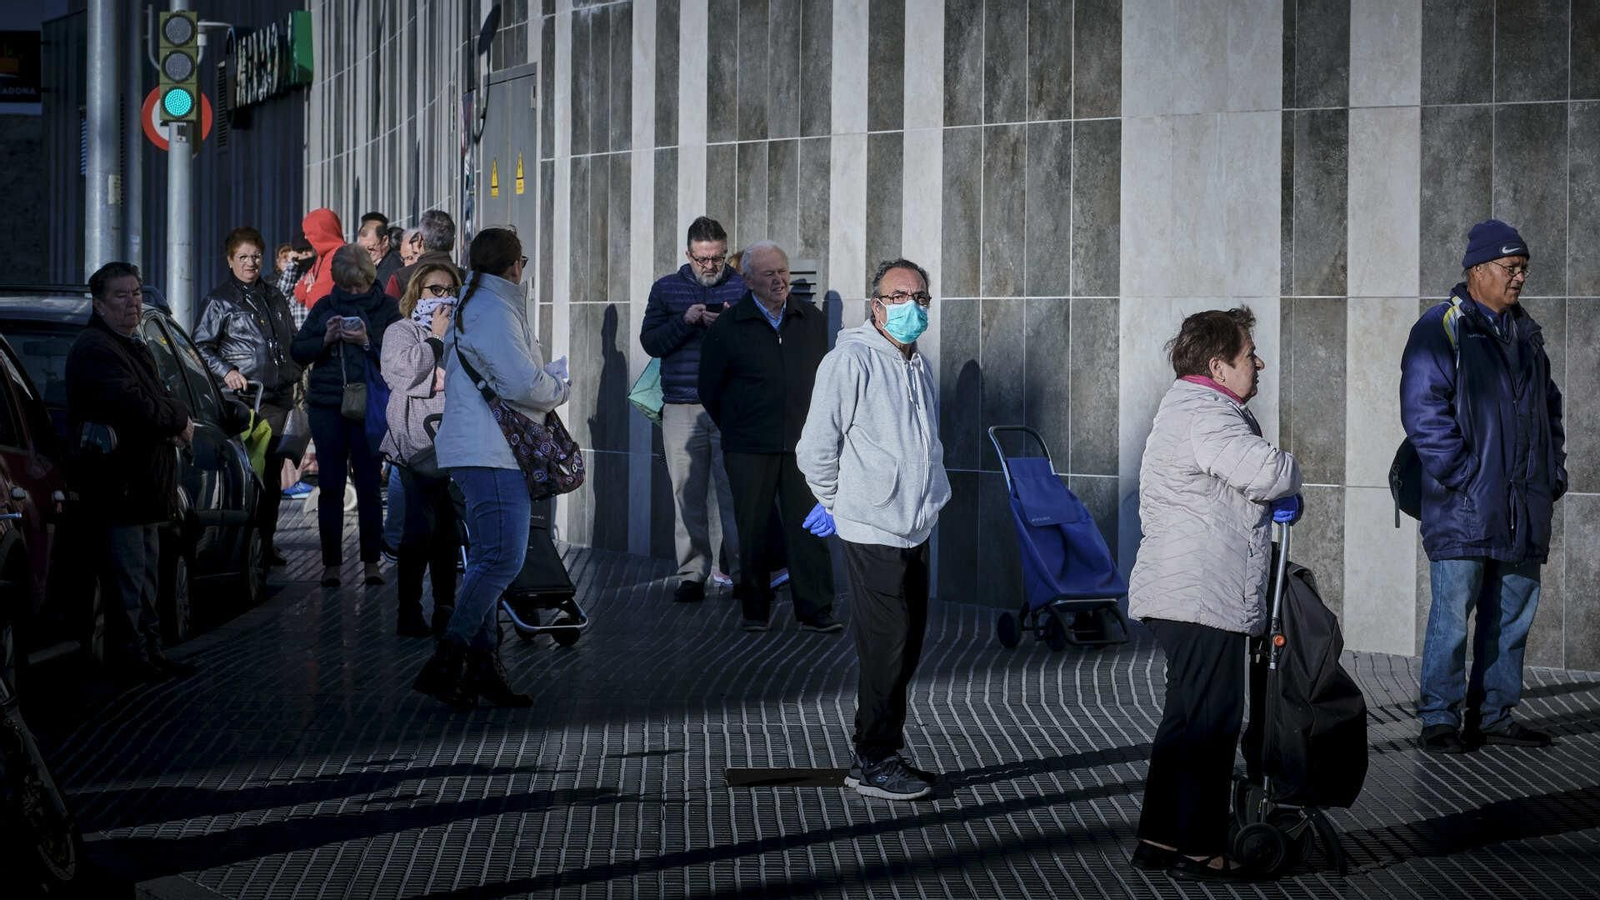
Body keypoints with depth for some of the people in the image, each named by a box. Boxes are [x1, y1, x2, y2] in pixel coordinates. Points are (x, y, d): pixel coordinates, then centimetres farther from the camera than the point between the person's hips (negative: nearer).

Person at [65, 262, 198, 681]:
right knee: (127, 583, -5)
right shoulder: (96, 349, -15)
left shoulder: (133, 347, 19)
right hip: (115, 488, -11)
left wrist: (175, 422, -2)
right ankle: (132, 657, 0)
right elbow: (136, 407, -27)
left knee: (144, 581, 17)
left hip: (144, 486, 11)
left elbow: (157, 402, 22)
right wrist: (179, 416, -10)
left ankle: (149, 653, 25)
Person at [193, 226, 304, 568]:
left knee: (273, 472, 7)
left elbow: (292, 342, 27)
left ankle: (266, 541, 13)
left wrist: (294, 378, 17)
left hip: (279, 398, 6)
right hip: (245, 399, -6)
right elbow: (201, 347, -1)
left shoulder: (274, 297, 18)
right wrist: (226, 372, -14)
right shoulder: (219, 301, 0)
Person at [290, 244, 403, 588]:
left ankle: (371, 562, 8)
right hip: (326, 406, 2)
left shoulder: (386, 308, 3)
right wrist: (325, 340, -9)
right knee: (330, 486, 3)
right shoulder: (324, 307, 11)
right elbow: (298, 351, 8)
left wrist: (367, 342, -18)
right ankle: (331, 563, 8)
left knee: (369, 485, -1)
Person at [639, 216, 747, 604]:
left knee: (734, 493, -5)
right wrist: (685, 321, -11)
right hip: (681, 408, 2)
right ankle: (692, 575, 7)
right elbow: (650, 342, 3)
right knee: (688, 496, 2)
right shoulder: (666, 289, 11)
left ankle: (743, 570, 3)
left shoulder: (742, 288, 7)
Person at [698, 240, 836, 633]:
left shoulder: (813, 320, 7)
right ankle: (755, 610, 17)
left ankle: (815, 610, 2)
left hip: (801, 445, 2)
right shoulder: (727, 328, -3)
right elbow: (710, 390, 6)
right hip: (750, 449, -2)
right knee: (753, 529, 5)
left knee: (808, 526, -2)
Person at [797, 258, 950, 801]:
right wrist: (835, 504, -1)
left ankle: (886, 751, 23)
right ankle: (872, 762, 2)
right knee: (886, 647, -7)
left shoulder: (918, 367, 15)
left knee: (907, 646, 12)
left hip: (916, 530, 8)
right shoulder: (851, 360, -12)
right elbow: (816, 446, -11)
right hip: (871, 532, -8)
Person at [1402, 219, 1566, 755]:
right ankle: (1440, 719, 2)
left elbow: (1549, 407, 25)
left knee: (1513, 615, 10)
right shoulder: (1441, 330, -6)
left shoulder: (1525, 333, 18)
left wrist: (1553, 475, 15)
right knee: (1452, 613, -6)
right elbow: (1424, 413, -14)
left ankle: (1494, 715, 19)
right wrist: (1461, 476, -16)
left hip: (1524, 509, 7)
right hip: (1464, 509, -7)